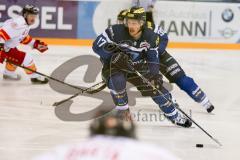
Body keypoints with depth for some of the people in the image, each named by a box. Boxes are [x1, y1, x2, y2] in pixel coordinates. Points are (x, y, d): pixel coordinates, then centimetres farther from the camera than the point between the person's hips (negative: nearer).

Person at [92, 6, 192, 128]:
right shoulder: (116, 31, -26)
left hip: (137, 67, 3)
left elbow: (153, 63, -8)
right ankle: (122, 112, -13)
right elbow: (97, 46, -25)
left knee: (155, 87, -1)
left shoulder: (150, 37, -15)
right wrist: (114, 54, -37)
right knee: (117, 80, -35)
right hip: (113, 66, -3)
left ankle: (175, 117, 20)